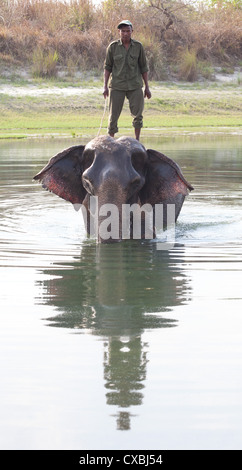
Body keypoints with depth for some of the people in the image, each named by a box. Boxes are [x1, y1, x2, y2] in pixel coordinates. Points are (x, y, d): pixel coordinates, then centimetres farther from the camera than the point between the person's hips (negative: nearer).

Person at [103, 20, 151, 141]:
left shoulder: (138, 46, 2)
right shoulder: (113, 47, -2)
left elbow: (143, 67, 8)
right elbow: (107, 67, 4)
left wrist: (147, 87, 7)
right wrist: (105, 86, -3)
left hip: (134, 85, 1)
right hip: (117, 85, -1)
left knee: (138, 114, -3)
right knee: (114, 114, -1)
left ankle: (137, 141, 9)